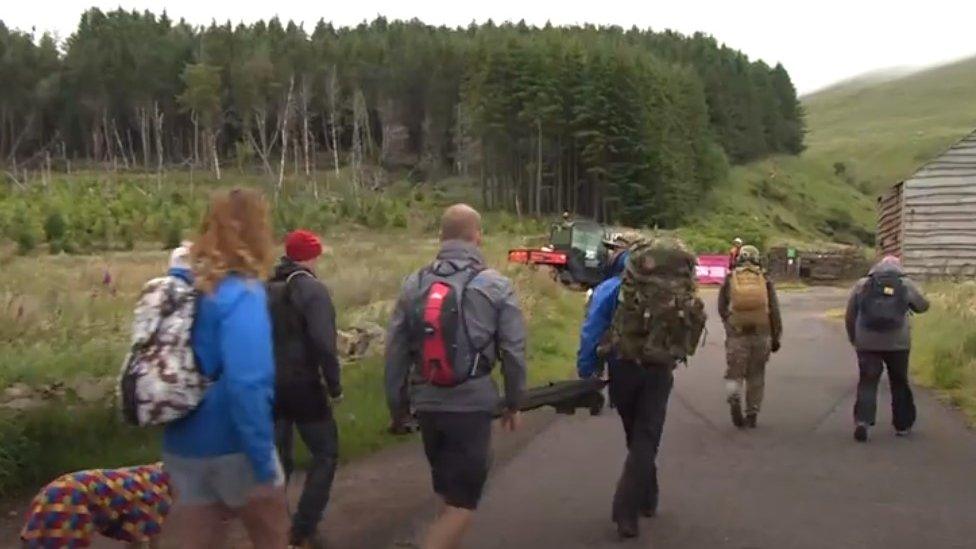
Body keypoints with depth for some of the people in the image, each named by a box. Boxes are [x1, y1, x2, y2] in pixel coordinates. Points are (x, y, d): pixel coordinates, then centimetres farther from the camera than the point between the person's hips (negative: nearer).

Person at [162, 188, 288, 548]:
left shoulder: (190, 286, 2)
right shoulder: (242, 295, -21)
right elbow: (246, 384, -28)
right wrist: (263, 458, -22)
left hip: (182, 446, 6)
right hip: (231, 447, -6)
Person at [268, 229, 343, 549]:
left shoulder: (266, 289, 8)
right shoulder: (312, 289, -12)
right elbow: (323, 343, -21)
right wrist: (334, 385, -12)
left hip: (269, 386, 6)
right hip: (302, 385, -6)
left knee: (278, 458, 16)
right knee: (325, 454, 7)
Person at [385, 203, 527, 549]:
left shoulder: (414, 283, 4)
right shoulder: (496, 286, -5)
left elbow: (395, 350, 4)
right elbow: (514, 352, -4)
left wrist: (396, 404, 14)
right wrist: (514, 403, 8)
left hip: (427, 405, 5)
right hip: (471, 406, -5)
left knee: (448, 492, 23)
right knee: (462, 501, 2)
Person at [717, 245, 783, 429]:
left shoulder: (730, 279, 2)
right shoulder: (765, 281, 4)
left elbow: (721, 308, 5)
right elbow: (774, 311, 0)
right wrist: (776, 337, 5)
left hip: (737, 333, -1)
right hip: (761, 333, 1)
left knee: (734, 373, 6)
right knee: (756, 376, 12)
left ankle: (735, 399, -21)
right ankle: (752, 415, 17)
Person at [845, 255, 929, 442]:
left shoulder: (861, 285, 5)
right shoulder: (907, 285, 3)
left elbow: (849, 316, 7)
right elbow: (923, 306, 18)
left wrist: (854, 339, 19)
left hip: (867, 343, 0)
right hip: (898, 344, 0)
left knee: (867, 383, 3)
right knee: (900, 384, 16)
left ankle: (863, 420, -15)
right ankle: (902, 425, 25)